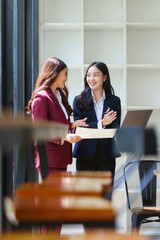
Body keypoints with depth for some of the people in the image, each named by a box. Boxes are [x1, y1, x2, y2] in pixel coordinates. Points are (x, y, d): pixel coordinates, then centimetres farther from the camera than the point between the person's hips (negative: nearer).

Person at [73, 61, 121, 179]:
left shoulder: (114, 101, 8)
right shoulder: (79, 100, 6)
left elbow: (115, 129, 1)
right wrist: (101, 123, -17)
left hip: (107, 155, 1)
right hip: (85, 154, -1)